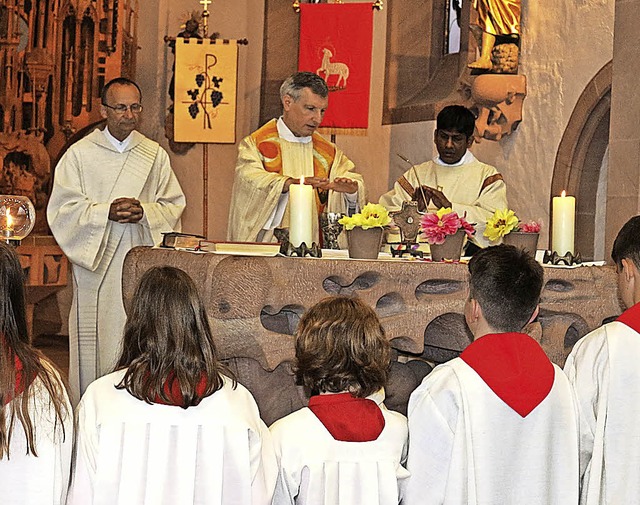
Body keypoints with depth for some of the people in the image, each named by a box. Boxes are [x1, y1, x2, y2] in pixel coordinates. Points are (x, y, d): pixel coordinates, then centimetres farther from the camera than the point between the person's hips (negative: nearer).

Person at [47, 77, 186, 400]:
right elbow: (63, 209, -2)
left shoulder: (155, 155, 9)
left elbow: (173, 206, 8)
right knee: (95, 342, -1)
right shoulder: (79, 154, 2)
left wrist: (144, 212, -13)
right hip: (95, 265, -2)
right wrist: (106, 212, -16)